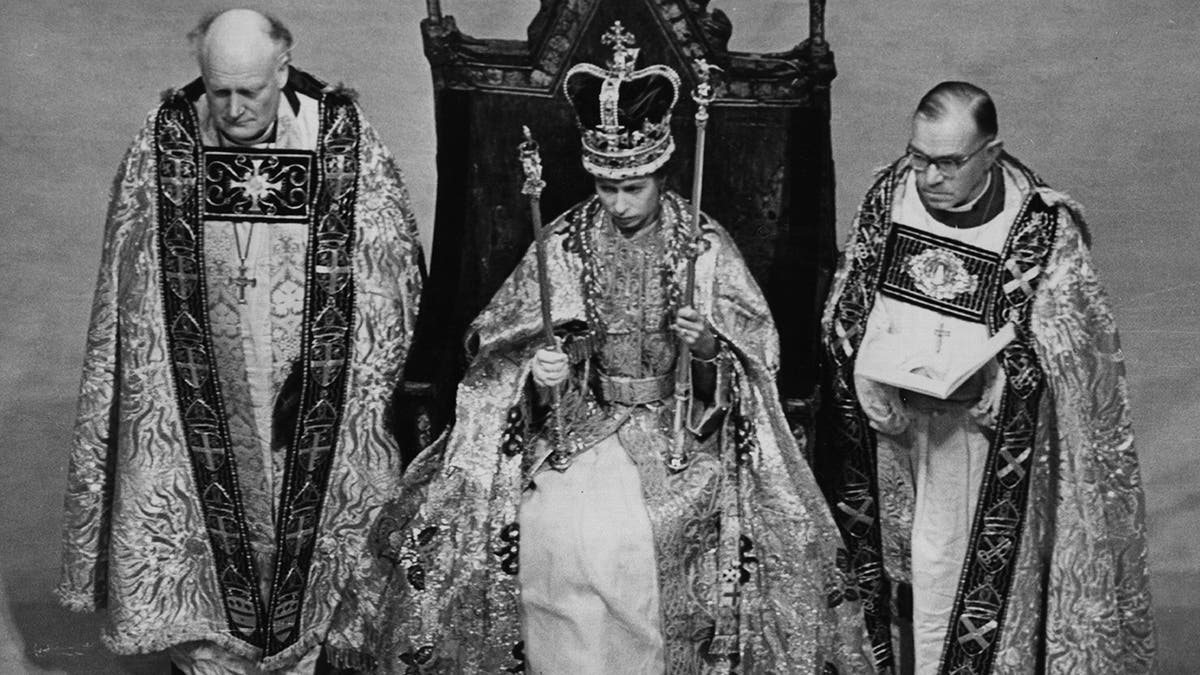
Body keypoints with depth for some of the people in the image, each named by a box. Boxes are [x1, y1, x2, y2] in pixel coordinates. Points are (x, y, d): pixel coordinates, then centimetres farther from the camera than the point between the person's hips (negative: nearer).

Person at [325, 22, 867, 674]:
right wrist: (539, 374, -17)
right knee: (557, 535, -18)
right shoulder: (562, 244, 2)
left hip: (681, 430, -1)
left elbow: (754, 359, 1)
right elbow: (503, 356, 4)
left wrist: (708, 349, -19)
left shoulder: (706, 246, -1)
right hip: (574, 422, 1)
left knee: (650, 539, -21)